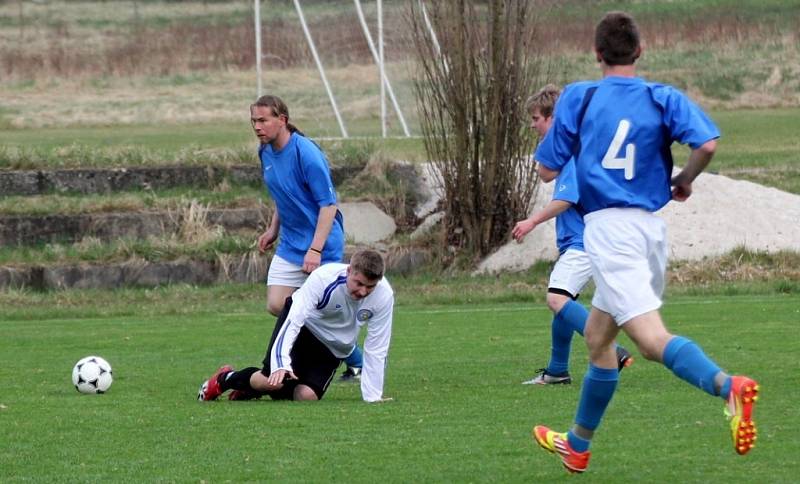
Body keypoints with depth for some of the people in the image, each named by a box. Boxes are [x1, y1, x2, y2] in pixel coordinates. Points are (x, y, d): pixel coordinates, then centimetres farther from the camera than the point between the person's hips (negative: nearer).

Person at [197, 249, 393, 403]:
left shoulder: (383, 296, -27)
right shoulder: (324, 278, -34)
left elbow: (375, 349, -20)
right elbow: (295, 319, -34)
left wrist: (373, 397, -22)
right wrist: (282, 364, -46)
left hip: (333, 348, 3)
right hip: (303, 325, -3)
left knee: (307, 396, -17)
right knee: (276, 380, -25)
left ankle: (247, 391, 14)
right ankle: (225, 379, 8)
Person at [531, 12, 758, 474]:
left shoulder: (577, 98, 1)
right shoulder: (664, 98, 5)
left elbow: (548, 170, 4)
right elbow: (707, 144, -11)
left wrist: (554, 133, 24)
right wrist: (684, 181, 9)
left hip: (608, 226, -5)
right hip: (651, 225, 5)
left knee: (652, 338, -19)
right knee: (598, 339, 21)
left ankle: (729, 385, -46)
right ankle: (578, 444, 32)